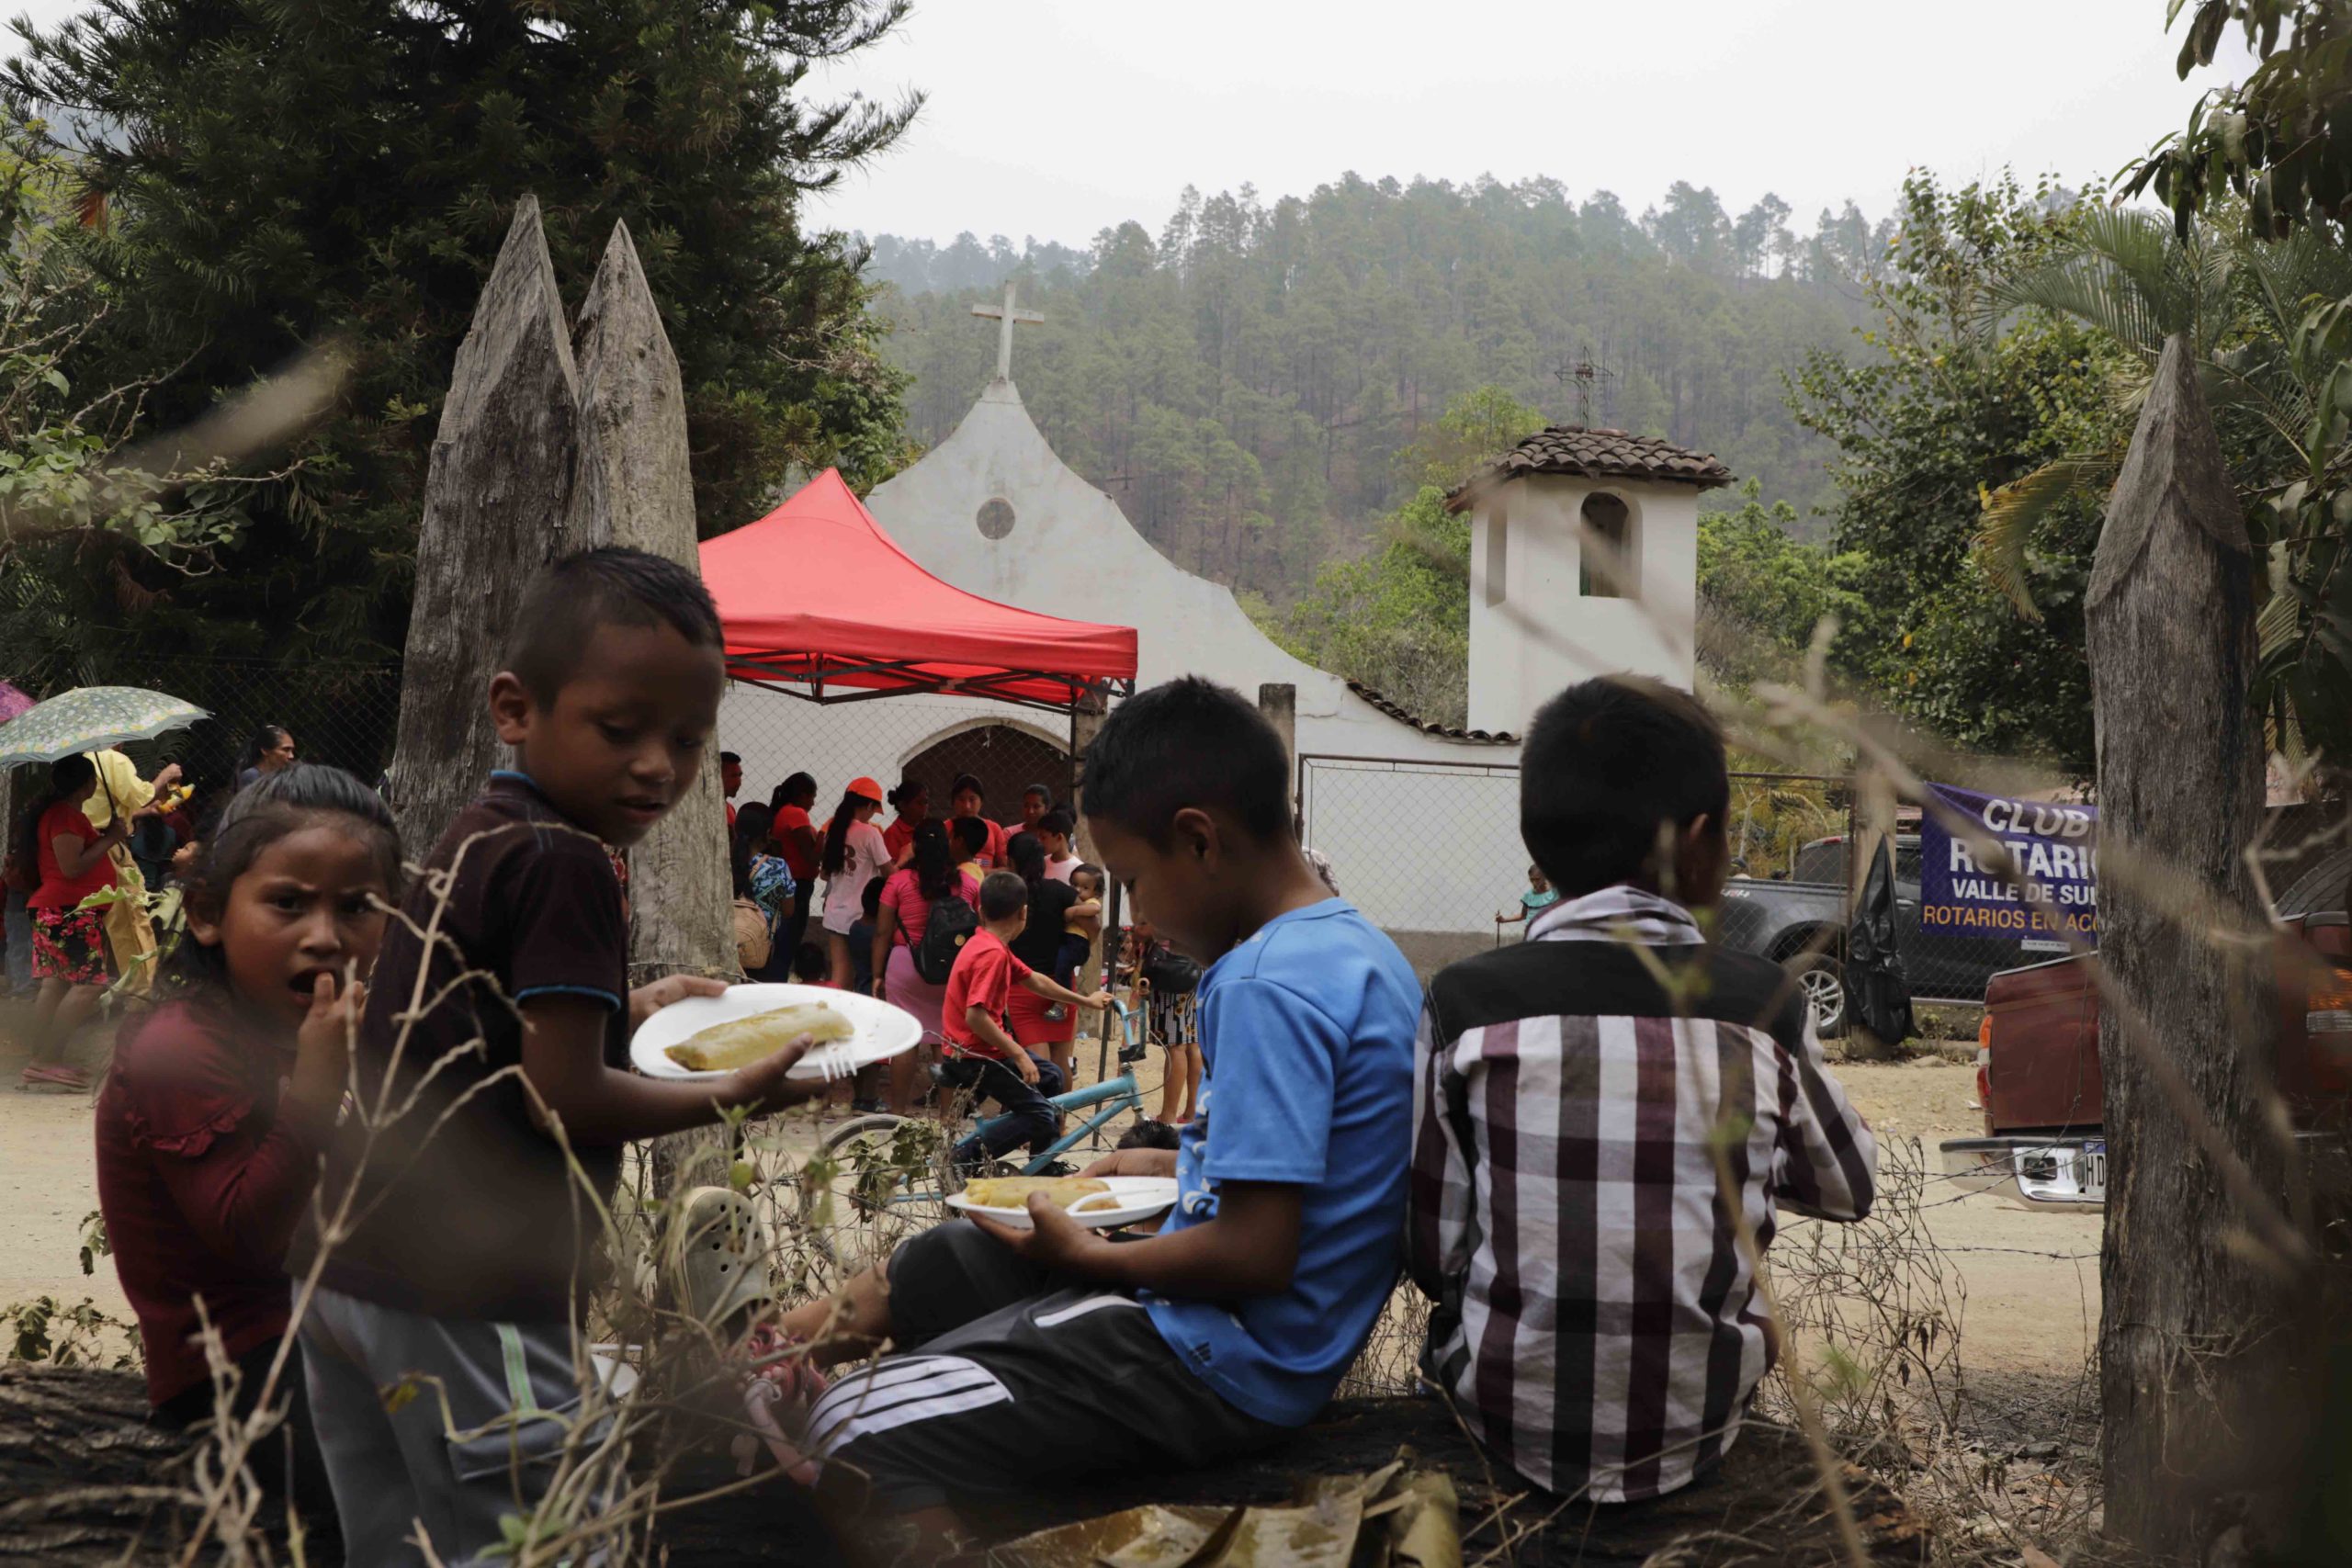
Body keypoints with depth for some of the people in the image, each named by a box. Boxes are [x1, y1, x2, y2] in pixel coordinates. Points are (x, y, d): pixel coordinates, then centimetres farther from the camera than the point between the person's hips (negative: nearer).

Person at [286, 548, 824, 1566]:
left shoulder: (476, 840, 14)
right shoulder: (564, 863, -14)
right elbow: (563, 1101, -16)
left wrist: (620, 1011, 19)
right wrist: (732, 1096, -6)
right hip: (464, 1294, -10)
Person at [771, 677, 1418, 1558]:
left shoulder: (1267, 987, -23)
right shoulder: (1356, 947, 8)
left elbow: (1257, 1252, -26)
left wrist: (1090, 1256, -11)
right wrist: (1181, 1168, 14)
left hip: (1224, 1365, -11)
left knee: (859, 1436, -19)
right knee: (925, 1266, 24)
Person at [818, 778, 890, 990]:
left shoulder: (833, 829, 5)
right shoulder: (869, 833, -13)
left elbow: (825, 873, 13)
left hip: (835, 914, 5)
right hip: (861, 916, -5)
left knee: (840, 979, 5)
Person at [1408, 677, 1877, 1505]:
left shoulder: (1464, 1003, -12)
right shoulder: (1763, 1004, -9)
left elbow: (1433, 1253, -8)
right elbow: (1847, 1186, 8)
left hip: (1505, 1423, 0)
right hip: (1689, 1437, 1)